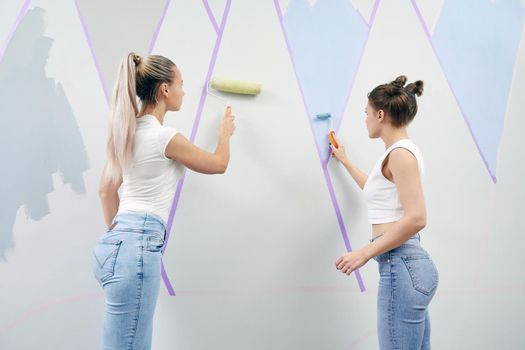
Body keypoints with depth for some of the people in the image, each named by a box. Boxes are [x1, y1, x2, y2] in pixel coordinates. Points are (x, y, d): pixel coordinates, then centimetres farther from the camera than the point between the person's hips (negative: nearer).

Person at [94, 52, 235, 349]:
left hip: (115, 244, 9)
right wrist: (225, 132, 23)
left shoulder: (127, 132, 12)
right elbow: (219, 164, 4)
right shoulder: (165, 137, -11)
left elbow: (107, 190, 21)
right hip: (138, 246, -9)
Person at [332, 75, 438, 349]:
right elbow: (378, 190, 36)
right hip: (409, 265, 10)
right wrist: (345, 161, 43)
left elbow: (416, 218, -22)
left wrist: (364, 253, -19)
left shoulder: (400, 153, -12)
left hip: (400, 266, -10)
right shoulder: (401, 153, 17)